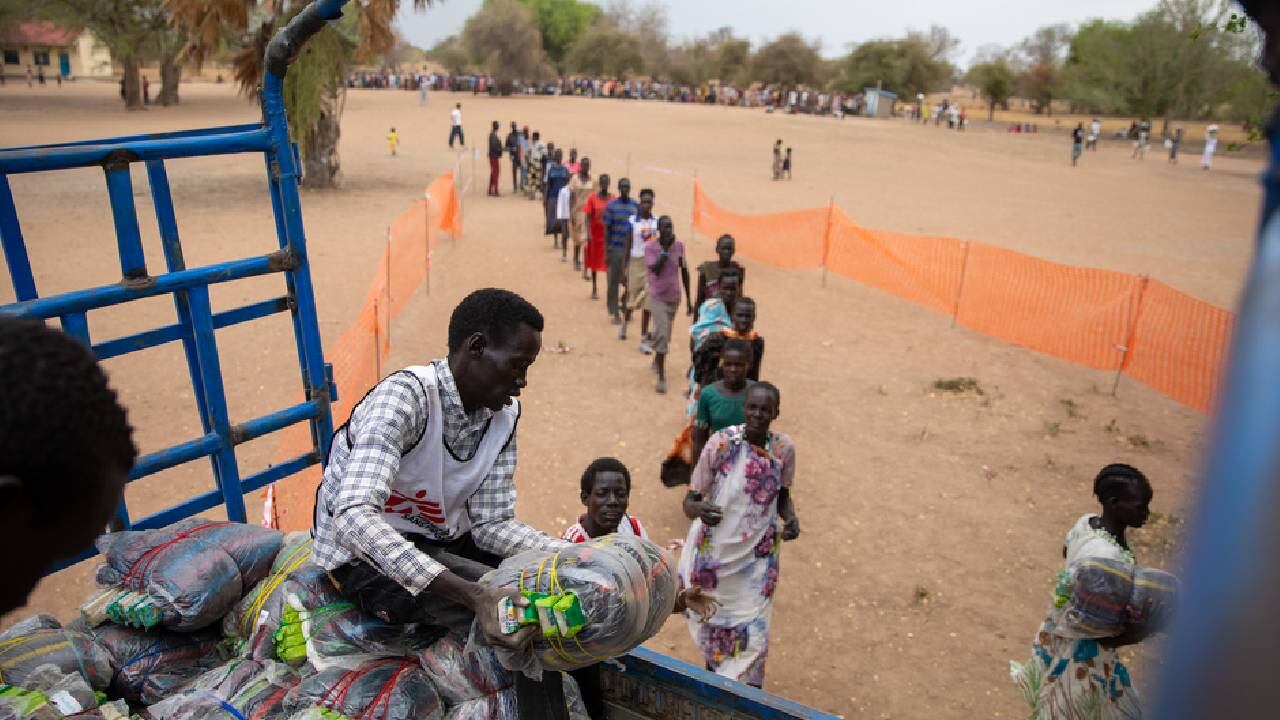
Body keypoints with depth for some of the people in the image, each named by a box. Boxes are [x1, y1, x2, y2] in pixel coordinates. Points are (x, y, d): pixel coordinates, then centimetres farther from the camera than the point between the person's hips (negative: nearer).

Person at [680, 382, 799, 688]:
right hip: (715, 552, -1)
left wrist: (791, 518, -12)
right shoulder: (721, 442, -18)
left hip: (758, 557, 1)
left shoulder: (784, 448, -9)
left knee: (752, 635, 4)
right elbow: (689, 501, -15)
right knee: (712, 622, 18)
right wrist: (699, 509, -38)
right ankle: (713, 678, 46)